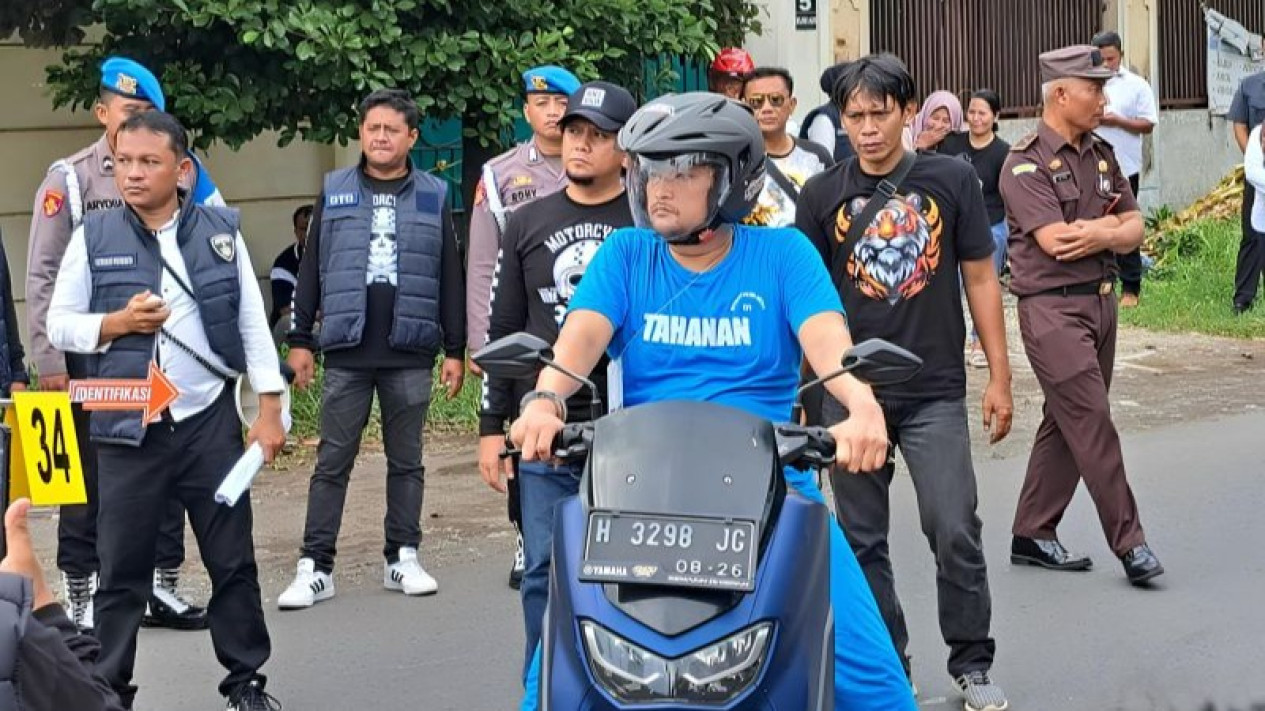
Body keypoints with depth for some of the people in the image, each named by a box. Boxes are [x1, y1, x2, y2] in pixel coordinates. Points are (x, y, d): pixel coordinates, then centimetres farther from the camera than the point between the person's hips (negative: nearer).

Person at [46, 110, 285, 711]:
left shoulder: (220, 231, 3)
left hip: (210, 420, 1)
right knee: (122, 569, 4)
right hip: (127, 428, -1)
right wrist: (117, 323, -15)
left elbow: (253, 323, 5)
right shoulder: (94, 236, 0)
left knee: (233, 558, 8)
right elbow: (58, 325, 3)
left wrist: (269, 409, 1)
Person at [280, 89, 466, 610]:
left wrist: (454, 350, 4)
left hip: (410, 353, 0)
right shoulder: (334, 191, 7)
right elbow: (311, 270, 8)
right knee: (332, 462, 0)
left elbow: (449, 278, 8)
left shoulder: (434, 196, 7)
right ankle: (315, 567, 2)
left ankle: (403, 558, 17)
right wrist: (300, 341, 4)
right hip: (346, 352, 0)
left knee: (406, 462, 8)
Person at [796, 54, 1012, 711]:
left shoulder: (951, 180, 1)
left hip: (935, 392, -1)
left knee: (955, 532, -6)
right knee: (862, 540, 7)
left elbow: (980, 278, 5)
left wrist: (1000, 377, 4)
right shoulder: (823, 195, 2)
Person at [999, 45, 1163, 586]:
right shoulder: (1025, 166, -11)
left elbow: (1134, 230, 10)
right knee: (1093, 423, -9)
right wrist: (1109, 225, -3)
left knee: (1066, 425, 11)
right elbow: (1056, 241, -20)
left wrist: (1100, 234, -13)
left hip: (1101, 299, 8)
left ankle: (1032, 535, 20)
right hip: (1052, 308, -8)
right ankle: (1128, 542, -5)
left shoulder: (1101, 155, 13)